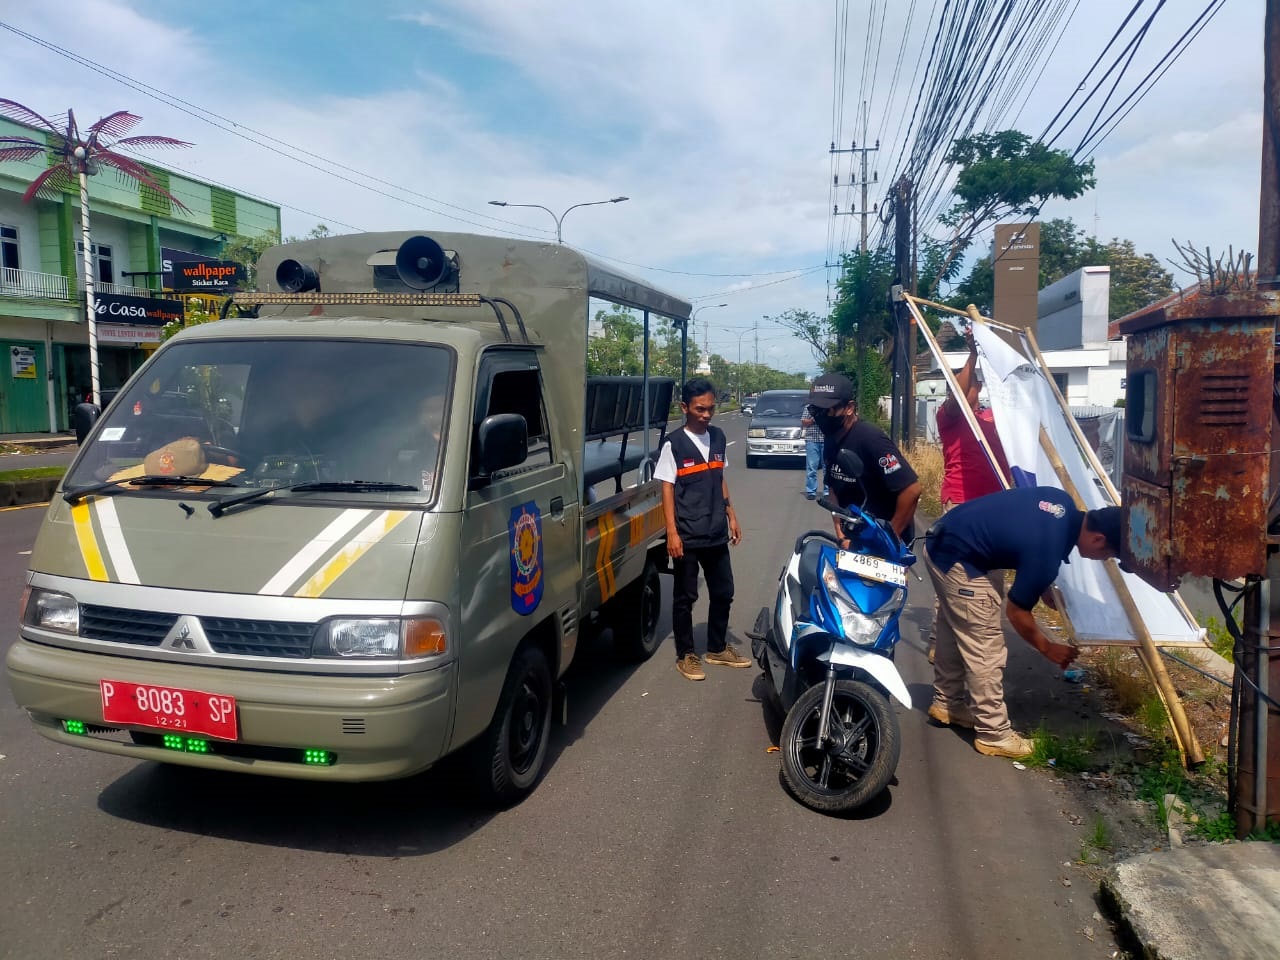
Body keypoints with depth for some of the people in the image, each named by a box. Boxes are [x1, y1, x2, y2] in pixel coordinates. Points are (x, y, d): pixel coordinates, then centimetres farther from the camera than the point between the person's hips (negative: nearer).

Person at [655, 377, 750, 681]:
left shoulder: (718, 437, 7)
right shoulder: (673, 443, -10)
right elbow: (667, 488, -10)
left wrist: (731, 516, 13)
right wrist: (672, 532, -15)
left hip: (717, 533, 6)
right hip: (687, 536, -5)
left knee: (723, 593, 13)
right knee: (685, 597, 5)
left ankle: (717, 648, 30)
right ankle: (685, 655, 19)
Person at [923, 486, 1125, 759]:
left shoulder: (1065, 504, -2)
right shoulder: (1047, 551, -24)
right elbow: (1016, 611, -10)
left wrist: (1044, 588, 21)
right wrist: (1048, 649, 6)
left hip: (944, 541, 10)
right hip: (956, 561, -10)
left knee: (957, 632, 23)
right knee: (985, 648, -1)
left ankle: (946, 703, 38)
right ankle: (993, 735, 11)